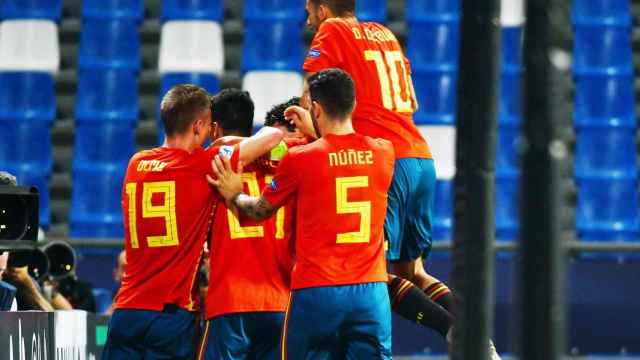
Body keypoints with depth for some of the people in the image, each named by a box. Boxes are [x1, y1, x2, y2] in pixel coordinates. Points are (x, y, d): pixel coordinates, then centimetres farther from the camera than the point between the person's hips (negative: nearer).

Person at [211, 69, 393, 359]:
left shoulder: (299, 158, -5)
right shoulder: (383, 152, 4)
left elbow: (261, 210, 11)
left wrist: (234, 195, 29)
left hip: (316, 291, -2)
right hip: (371, 290, 2)